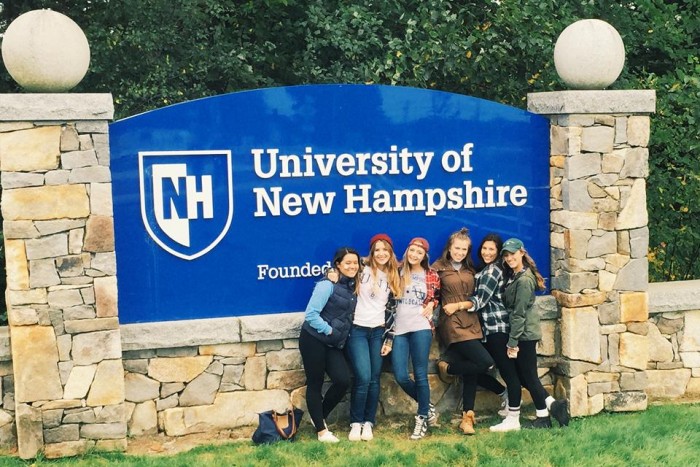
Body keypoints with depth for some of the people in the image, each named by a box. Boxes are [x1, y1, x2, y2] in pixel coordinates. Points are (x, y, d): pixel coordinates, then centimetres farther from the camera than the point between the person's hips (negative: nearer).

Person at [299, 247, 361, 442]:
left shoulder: (353, 287, 9)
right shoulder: (327, 285, -15)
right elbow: (311, 314, -20)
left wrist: (342, 335, 2)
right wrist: (330, 331, -15)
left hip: (333, 344, 7)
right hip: (314, 340, -7)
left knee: (343, 381, -4)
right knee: (315, 383, 3)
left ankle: (319, 417, 18)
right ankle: (321, 430, 12)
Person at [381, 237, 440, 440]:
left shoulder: (431, 276, 5)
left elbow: (439, 296, 22)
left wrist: (431, 304, -1)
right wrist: (388, 335, 6)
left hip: (421, 328, -2)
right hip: (399, 330, 2)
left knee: (420, 374, -3)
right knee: (401, 377, -3)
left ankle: (422, 419, 11)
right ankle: (427, 407, 20)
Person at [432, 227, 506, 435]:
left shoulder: (470, 270, 15)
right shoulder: (439, 268, -1)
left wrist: (459, 305, -5)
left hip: (471, 323, 6)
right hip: (452, 324, -6)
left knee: (471, 370, 3)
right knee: (485, 362, -15)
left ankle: (467, 417, 9)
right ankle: (448, 368, 7)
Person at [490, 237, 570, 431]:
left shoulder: (524, 280, -17)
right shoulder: (514, 276, 13)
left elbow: (519, 313, -18)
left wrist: (512, 342, -16)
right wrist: (512, 340, 11)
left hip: (525, 333, -9)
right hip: (523, 333, 9)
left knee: (528, 376, -1)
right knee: (523, 376, 12)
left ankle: (543, 418, 10)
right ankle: (552, 405, 18)